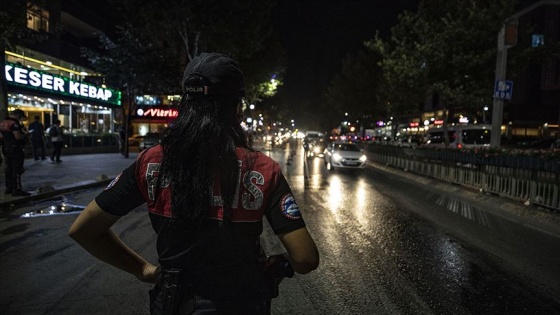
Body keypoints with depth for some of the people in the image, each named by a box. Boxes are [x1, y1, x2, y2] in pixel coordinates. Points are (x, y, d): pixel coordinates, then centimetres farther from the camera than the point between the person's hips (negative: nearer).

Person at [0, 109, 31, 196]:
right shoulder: (14, 124, -18)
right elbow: (18, 136, -26)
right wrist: (25, 135, -6)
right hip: (16, 150, -9)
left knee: (9, 169, 16)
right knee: (17, 170, -5)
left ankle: (8, 188, 22)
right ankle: (16, 190, -4)